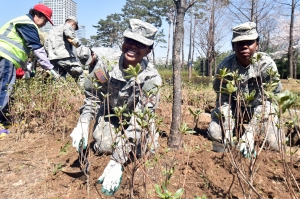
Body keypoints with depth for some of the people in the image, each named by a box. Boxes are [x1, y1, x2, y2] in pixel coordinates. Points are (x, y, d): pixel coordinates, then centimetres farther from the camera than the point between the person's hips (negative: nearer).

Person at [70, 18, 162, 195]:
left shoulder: (151, 78, -34)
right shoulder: (108, 62, -27)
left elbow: (141, 119, -37)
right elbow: (93, 96, -12)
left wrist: (117, 162, -43)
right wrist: (83, 124, -28)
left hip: (136, 117, -1)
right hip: (111, 110, 1)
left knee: (146, 150, -19)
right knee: (103, 147, -17)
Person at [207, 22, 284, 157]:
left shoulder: (266, 64, -23)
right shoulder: (225, 66, -20)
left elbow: (268, 100, -22)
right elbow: (223, 100, -15)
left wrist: (250, 133, -32)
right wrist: (228, 130, -27)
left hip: (259, 108, -1)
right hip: (235, 107, 1)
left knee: (275, 144, -21)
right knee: (215, 133, -21)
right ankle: (237, 127, 12)